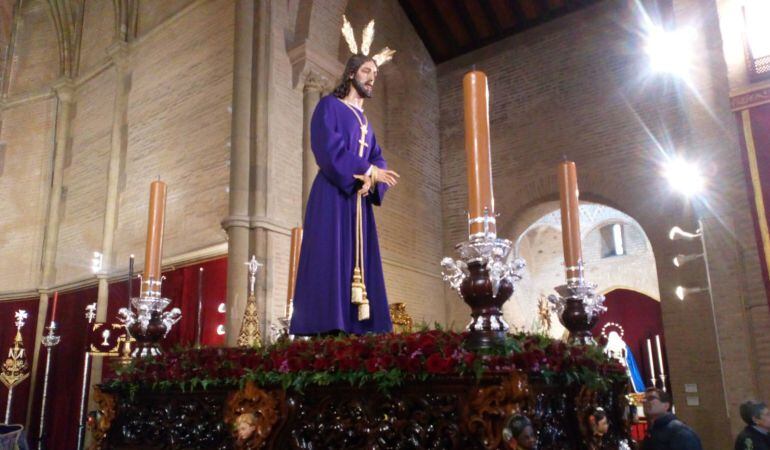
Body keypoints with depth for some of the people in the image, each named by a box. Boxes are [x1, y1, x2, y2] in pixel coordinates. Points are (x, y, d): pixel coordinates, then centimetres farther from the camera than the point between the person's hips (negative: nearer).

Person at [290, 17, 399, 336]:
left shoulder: (363, 118, 25)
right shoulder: (329, 106, 2)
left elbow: (377, 157, 15)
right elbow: (328, 149, -13)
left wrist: (374, 177, -9)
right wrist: (367, 171, -14)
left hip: (359, 199, 8)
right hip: (333, 196, -7)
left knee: (359, 261, 0)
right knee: (331, 259, -14)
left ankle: (357, 326, -1)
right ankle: (328, 327, -15)